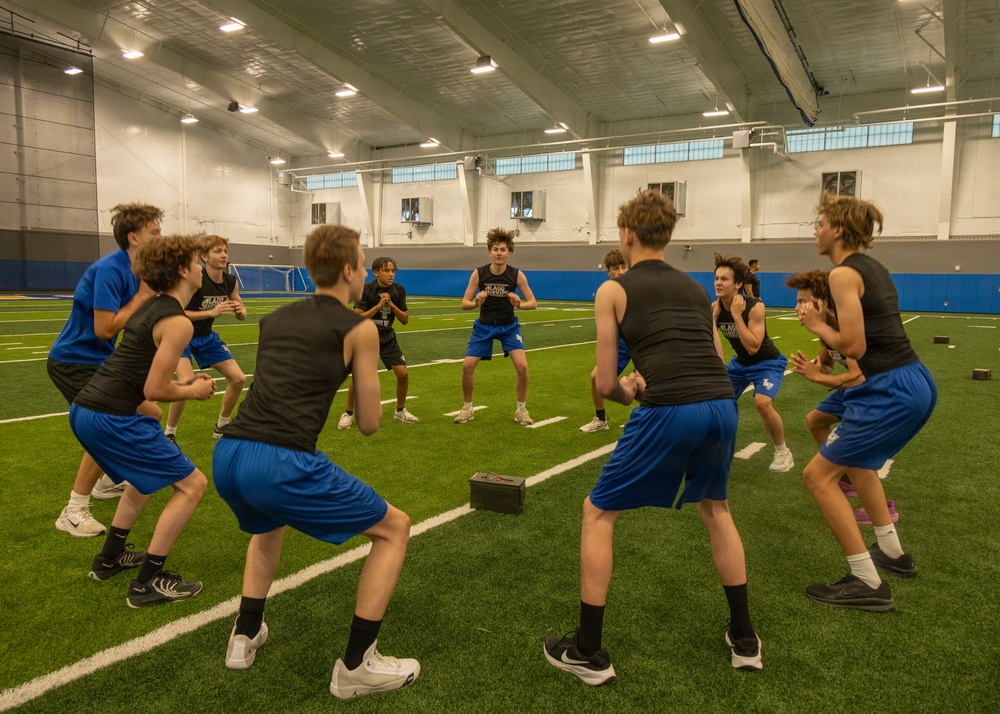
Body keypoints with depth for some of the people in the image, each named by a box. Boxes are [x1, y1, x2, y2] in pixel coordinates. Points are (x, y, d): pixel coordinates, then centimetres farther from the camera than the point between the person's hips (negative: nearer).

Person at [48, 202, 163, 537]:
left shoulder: (136, 270, 4)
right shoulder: (109, 269, -23)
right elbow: (104, 329, -26)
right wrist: (143, 296, -19)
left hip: (100, 360, 10)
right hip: (73, 361, -10)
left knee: (148, 415, 14)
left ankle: (106, 481, 32)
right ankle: (73, 512, -9)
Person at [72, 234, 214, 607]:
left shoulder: (152, 307, 14)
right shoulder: (178, 322, -15)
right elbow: (154, 390, -15)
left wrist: (184, 381, 15)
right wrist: (195, 392, 2)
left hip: (85, 409, 10)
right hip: (111, 419, -10)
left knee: (149, 474, 32)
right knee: (192, 484, -2)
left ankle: (110, 558, 40)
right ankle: (148, 583, 4)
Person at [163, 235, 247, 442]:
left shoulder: (230, 282, -8)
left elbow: (242, 313, 5)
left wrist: (241, 311, -20)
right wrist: (211, 312, -36)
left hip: (206, 336, 6)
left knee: (238, 378, 1)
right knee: (187, 382, -27)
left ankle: (222, 425, 23)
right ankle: (169, 433, -6)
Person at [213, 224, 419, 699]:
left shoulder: (274, 318, 20)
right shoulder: (359, 329, 4)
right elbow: (369, 425, 9)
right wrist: (362, 381, 28)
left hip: (226, 457, 7)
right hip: (281, 464, -7)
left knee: (268, 524, 41)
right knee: (394, 529, 13)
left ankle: (246, 635, 40)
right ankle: (356, 667, 14)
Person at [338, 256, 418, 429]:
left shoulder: (399, 290, -5)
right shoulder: (366, 289, -16)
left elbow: (405, 319, -4)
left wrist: (391, 305, -19)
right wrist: (378, 305, -26)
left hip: (388, 338, 4)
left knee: (403, 373, -5)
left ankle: (400, 411, 18)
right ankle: (348, 413, 6)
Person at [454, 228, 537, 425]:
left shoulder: (517, 275, -14)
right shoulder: (478, 273, -14)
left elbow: (533, 303, -8)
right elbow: (464, 303, -10)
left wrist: (519, 304, -30)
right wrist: (476, 303, -33)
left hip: (509, 326, 0)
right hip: (484, 326, 1)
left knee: (522, 366, -16)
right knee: (467, 366, -10)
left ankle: (521, 409, 5)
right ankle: (468, 409, 12)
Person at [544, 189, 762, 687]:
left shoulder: (613, 290, 9)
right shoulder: (695, 287, 24)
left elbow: (606, 385, 7)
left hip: (669, 413, -6)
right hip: (722, 405, 6)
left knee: (597, 515, 13)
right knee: (715, 508, 32)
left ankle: (588, 653, 19)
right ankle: (744, 638, 39)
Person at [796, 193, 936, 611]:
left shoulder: (844, 273, -12)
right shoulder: (874, 268, 16)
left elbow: (853, 346, -17)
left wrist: (816, 324, -2)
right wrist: (826, 324, 12)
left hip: (892, 392, -10)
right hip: (916, 383, 10)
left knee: (818, 475, -3)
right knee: (854, 460, 30)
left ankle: (868, 584, 1)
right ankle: (892, 553, 38)